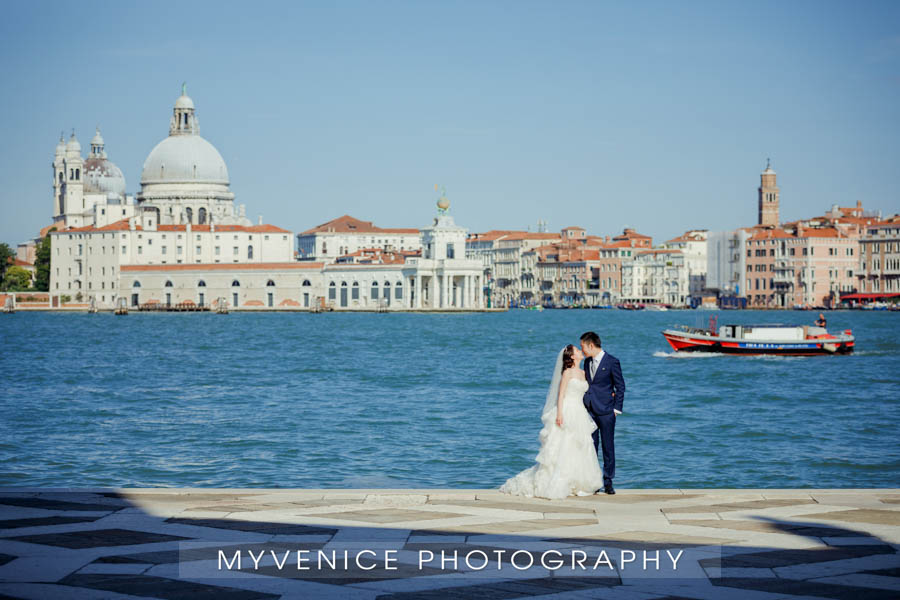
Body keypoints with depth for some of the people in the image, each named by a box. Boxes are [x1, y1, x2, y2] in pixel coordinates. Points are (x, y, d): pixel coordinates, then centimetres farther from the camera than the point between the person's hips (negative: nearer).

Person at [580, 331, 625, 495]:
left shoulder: (612, 362, -7)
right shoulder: (587, 362, 12)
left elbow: (620, 386, -3)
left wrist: (617, 409, -6)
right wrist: (584, 406, 9)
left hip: (606, 411, -5)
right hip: (589, 411, 5)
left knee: (608, 447, 0)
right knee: (591, 447, 5)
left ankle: (608, 482, 7)